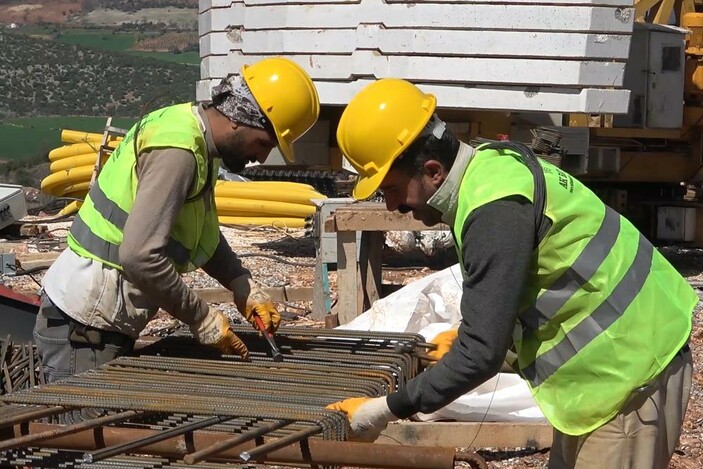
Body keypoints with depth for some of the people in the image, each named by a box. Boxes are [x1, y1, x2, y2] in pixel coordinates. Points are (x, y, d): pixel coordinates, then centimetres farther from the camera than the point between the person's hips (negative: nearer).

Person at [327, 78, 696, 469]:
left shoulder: (497, 212, -27)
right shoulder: (491, 165, 3)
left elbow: (482, 353, -26)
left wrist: (387, 410, -19)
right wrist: (466, 337, 16)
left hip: (631, 366, -10)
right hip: (619, 356, 10)